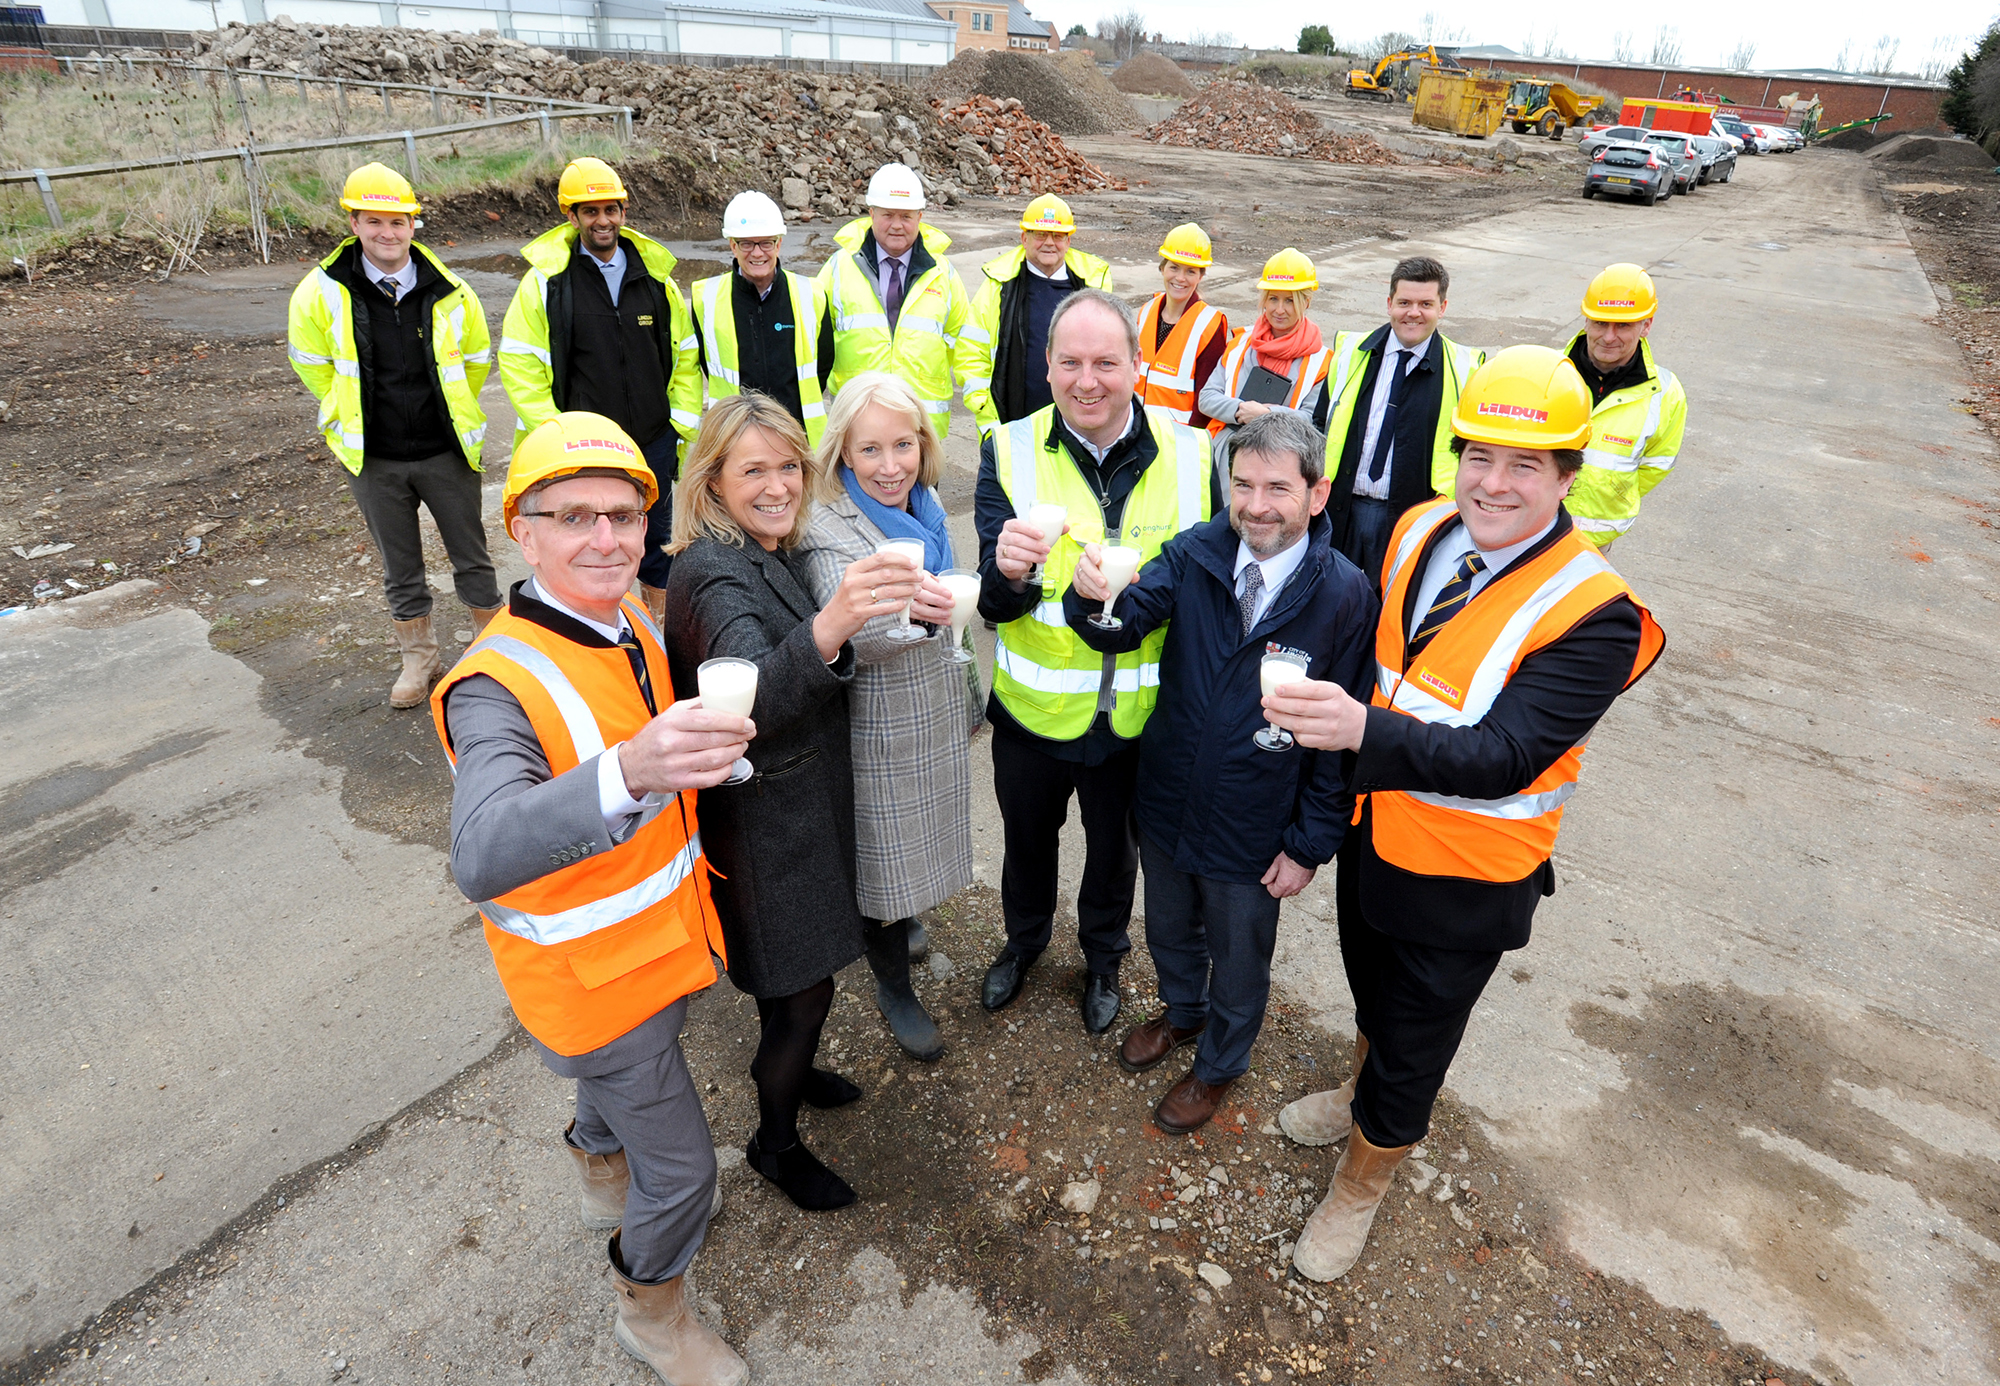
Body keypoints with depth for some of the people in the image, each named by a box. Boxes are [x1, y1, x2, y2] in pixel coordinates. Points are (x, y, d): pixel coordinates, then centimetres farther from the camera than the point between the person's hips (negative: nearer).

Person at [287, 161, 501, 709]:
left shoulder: (449, 292, -6)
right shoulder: (322, 292, -6)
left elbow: (478, 357, 10)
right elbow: (311, 363, 8)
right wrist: (351, 416, 8)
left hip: (446, 452, -1)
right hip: (372, 459, 1)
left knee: (471, 557, 10)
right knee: (400, 567, 13)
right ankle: (419, 656, 29)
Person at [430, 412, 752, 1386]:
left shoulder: (631, 630, -5)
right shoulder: (498, 685, -31)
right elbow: (481, 856, -50)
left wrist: (698, 751, -3)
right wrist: (630, 773, -64)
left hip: (657, 942, 8)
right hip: (592, 979, -8)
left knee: (617, 1077, 34)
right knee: (681, 1168, 9)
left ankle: (603, 1177, 65)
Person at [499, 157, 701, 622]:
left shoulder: (656, 275, 5)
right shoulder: (545, 280, -5)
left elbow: (685, 356, 8)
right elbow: (519, 363, -6)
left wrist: (688, 429, 3)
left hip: (654, 441, 3)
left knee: (655, 542, 16)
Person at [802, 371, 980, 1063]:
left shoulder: (927, 505, 1)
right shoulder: (828, 528, -21)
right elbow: (846, 634, -36)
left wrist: (968, 696, 21)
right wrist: (899, 607, -57)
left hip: (938, 715, 7)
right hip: (879, 729, -7)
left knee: (917, 841, 24)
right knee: (886, 856, 8)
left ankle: (898, 922, 53)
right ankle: (894, 986, 32)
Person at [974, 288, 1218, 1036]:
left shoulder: (1189, 456, -10)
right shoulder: (1010, 452, -13)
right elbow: (995, 605, -20)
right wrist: (1009, 574, -42)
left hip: (1140, 714, 1)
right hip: (1033, 707, 0)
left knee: (1114, 848, 23)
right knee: (1027, 840, 24)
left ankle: (1103, 957, 52)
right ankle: (1024, 940, 55)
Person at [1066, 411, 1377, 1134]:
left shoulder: (1346, 595, -19)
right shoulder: (1196, 553, -12)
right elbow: (1124, 626, -22)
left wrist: (1310, 845, -9)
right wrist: (1093, 595, -46)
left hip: (1253, 831, -3)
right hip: (1165, 803, 3)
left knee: (1237, 963, 21)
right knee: (1169, 930, 28)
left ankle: (1218, 1065, 51)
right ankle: (1182, 1012, 60)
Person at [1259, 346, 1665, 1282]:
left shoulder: (1592, 613, -25)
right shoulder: (1419, 531, -7)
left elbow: (1505, 755, -34)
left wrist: (1364, 730, -46)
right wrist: (1326, 718, 0)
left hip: (1467, 878, -5)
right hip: (1373, 827, 5)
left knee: (1414, 1039, 16)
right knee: (1372, 992, 30)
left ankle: (1361, 1183, 43)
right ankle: (1362, 1094, 60)